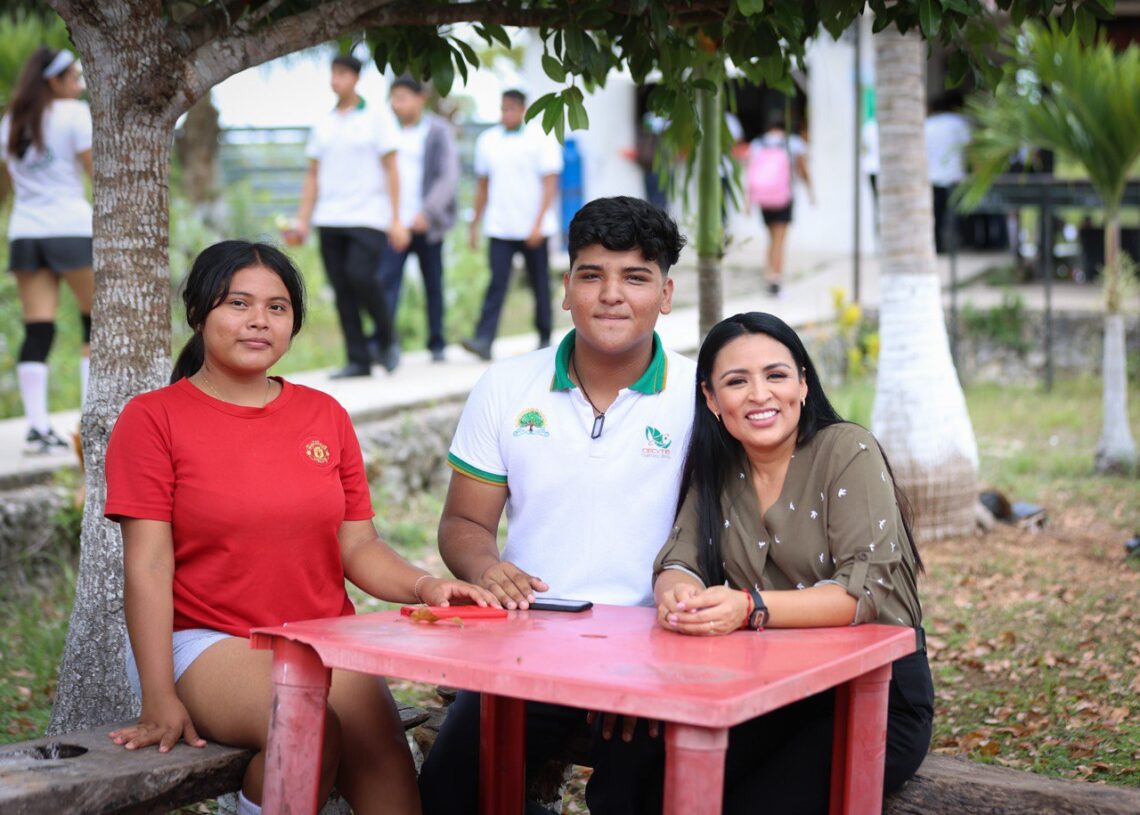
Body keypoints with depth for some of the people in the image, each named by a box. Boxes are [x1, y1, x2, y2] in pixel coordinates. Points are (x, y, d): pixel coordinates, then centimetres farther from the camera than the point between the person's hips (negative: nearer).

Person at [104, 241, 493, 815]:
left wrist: (422, 585, -10)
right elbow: (149, 565, -6)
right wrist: (160, 699, -14)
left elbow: (356, 544, 11)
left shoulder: (325, 417, 14)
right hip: (206, 641, -3)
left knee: (385, 761, -25)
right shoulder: (152, 419, 2)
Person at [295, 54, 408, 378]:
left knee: (361, 276, -21)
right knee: (342, 290, 1)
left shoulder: (374, 120, 4)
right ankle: (358, 360, 7)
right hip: (330, 219, 4)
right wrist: (303, 219, 7)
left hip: (368, 216, -4)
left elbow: (391, 170, 2)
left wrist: (396, 219, -5)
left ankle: (386, 338, 1)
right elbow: (313, 175, 16)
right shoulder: (323, 126, 15)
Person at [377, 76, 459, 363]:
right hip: (394, 221, 2)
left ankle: (437, 343, 18)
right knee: (387, 279, -13)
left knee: (433, 284, 8)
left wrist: (427, 213, -20)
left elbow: (449, 177, -9)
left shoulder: (438, 131, -1)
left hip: (427, 223, -2)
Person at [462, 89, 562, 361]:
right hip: (500, 229, 2)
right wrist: (475, 224, 12)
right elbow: (482, 186, 15)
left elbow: (550, 184, -7)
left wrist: (539, 224, -16)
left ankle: (545, 339, 21)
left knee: (540, 285, 8)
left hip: (533, 230, -2)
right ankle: (484, 340, -17)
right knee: (497, 284, -9)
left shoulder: (542, 140, -3)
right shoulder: (487, 141, 8)